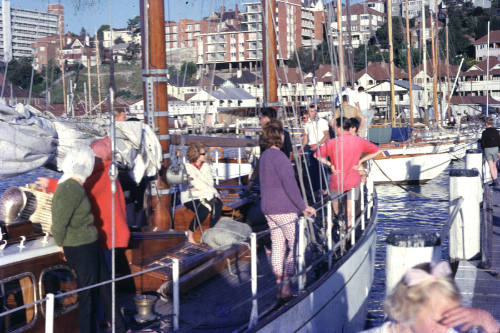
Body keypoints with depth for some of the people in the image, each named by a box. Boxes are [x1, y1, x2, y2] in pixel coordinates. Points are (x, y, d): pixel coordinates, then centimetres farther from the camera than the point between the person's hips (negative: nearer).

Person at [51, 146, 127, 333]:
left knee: (104, 288, 18)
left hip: (89, 246, 10)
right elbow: (59, 224, -22)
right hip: (80, 249, -10)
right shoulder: (72, 189, -23)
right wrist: (61, 245, -6)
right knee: (88, 296, 3)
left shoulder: (71, 186, 7)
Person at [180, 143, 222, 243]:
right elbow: (196, 184, -15)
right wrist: (212, 191, -17)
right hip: (190, 197, -6)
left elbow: (210, 182, 8)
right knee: (204, 210, -34)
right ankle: (190, 235, -19)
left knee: (218, 204, -26)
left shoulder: (206, 166, 15)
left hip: (204, 196, 6)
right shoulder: (187, 167, -6)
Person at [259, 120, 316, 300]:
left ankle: (279, 284, 15)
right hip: (284, 209, -9)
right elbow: (290, 185, -21)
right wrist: (303, 207, -14)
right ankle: (286, 286, -5)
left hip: (268, 208, 9)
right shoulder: (279, 157, -18)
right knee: (296, 245, -3)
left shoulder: (264, 156, 12)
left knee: (277, 246, 12)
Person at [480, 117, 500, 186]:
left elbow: (482, 143, -6)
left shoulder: (484, 132, -10)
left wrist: (483, 150, 11)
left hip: (487, 149, -3)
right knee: (494, 166, 16)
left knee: (491, 167, -2)